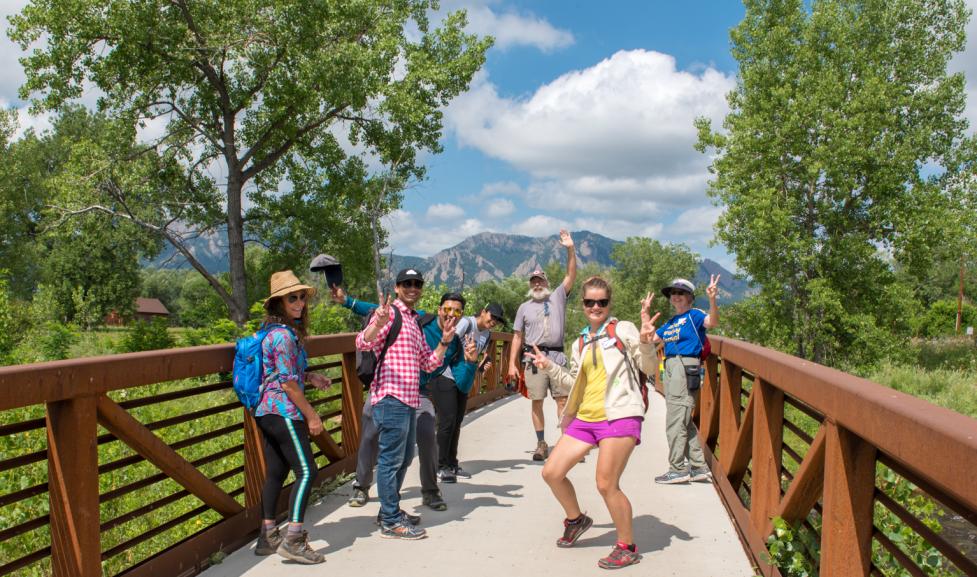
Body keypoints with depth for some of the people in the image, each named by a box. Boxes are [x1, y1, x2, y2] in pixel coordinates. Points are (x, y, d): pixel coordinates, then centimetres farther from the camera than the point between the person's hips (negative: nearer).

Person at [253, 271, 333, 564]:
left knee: (276, 472, 13)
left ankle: (268, 536, 19)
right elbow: (287, 384, -18)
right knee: (306, 471, -8)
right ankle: (293, 539, -10)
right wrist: (312, 415, -11)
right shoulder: (284, 335, -16)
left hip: (267, 411, 10)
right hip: (284, 412, -10)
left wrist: (310, 377, 13)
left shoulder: (278, 331, 13)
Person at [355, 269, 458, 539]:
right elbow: (363, 343, -20)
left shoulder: (415, 322, 22)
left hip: (409, 400, 10)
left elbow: (428, 363, 23)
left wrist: (445, 341, 9)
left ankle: (390, 510, 31)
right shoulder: (389, 313, -5)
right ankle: (391, 522, 2)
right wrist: (379, 323, -39)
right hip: (391, 397, -9)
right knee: (391, 459, -4)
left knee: (404, 458, 18)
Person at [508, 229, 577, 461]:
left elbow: (571, 276, 1)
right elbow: (517, 337, 10)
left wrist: (570, 249, -9)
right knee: (537, 402, 1)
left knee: (563, 399, -3)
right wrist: (512, 363, 2)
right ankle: (541, 444, 8)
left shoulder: (557, 297, 12)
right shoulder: (524, 307, 13)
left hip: (557, 356, 0)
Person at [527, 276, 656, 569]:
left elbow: (648, 367, -4)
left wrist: (645, 344, -22)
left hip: (619, 416, -7)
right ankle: (576, 519, 34)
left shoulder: (623, 329, 0)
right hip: (585, 418, 7)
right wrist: (549, 367, 14)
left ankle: (627, 548, 12)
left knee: (606, 485, -9)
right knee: (551, 473, 6)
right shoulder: (580, 343, 17)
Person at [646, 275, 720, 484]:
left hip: (686, 367, -9)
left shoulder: (694, 315, -3)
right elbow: (651, 338, 28)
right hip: (670, 367, 9)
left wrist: (712, 299, -39)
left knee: (676, 420, -8)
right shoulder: (670, 322, 20)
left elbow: (712, 322, -23)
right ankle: (699, 467, 19)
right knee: (684, 420, 12)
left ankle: (677, 469, -1)